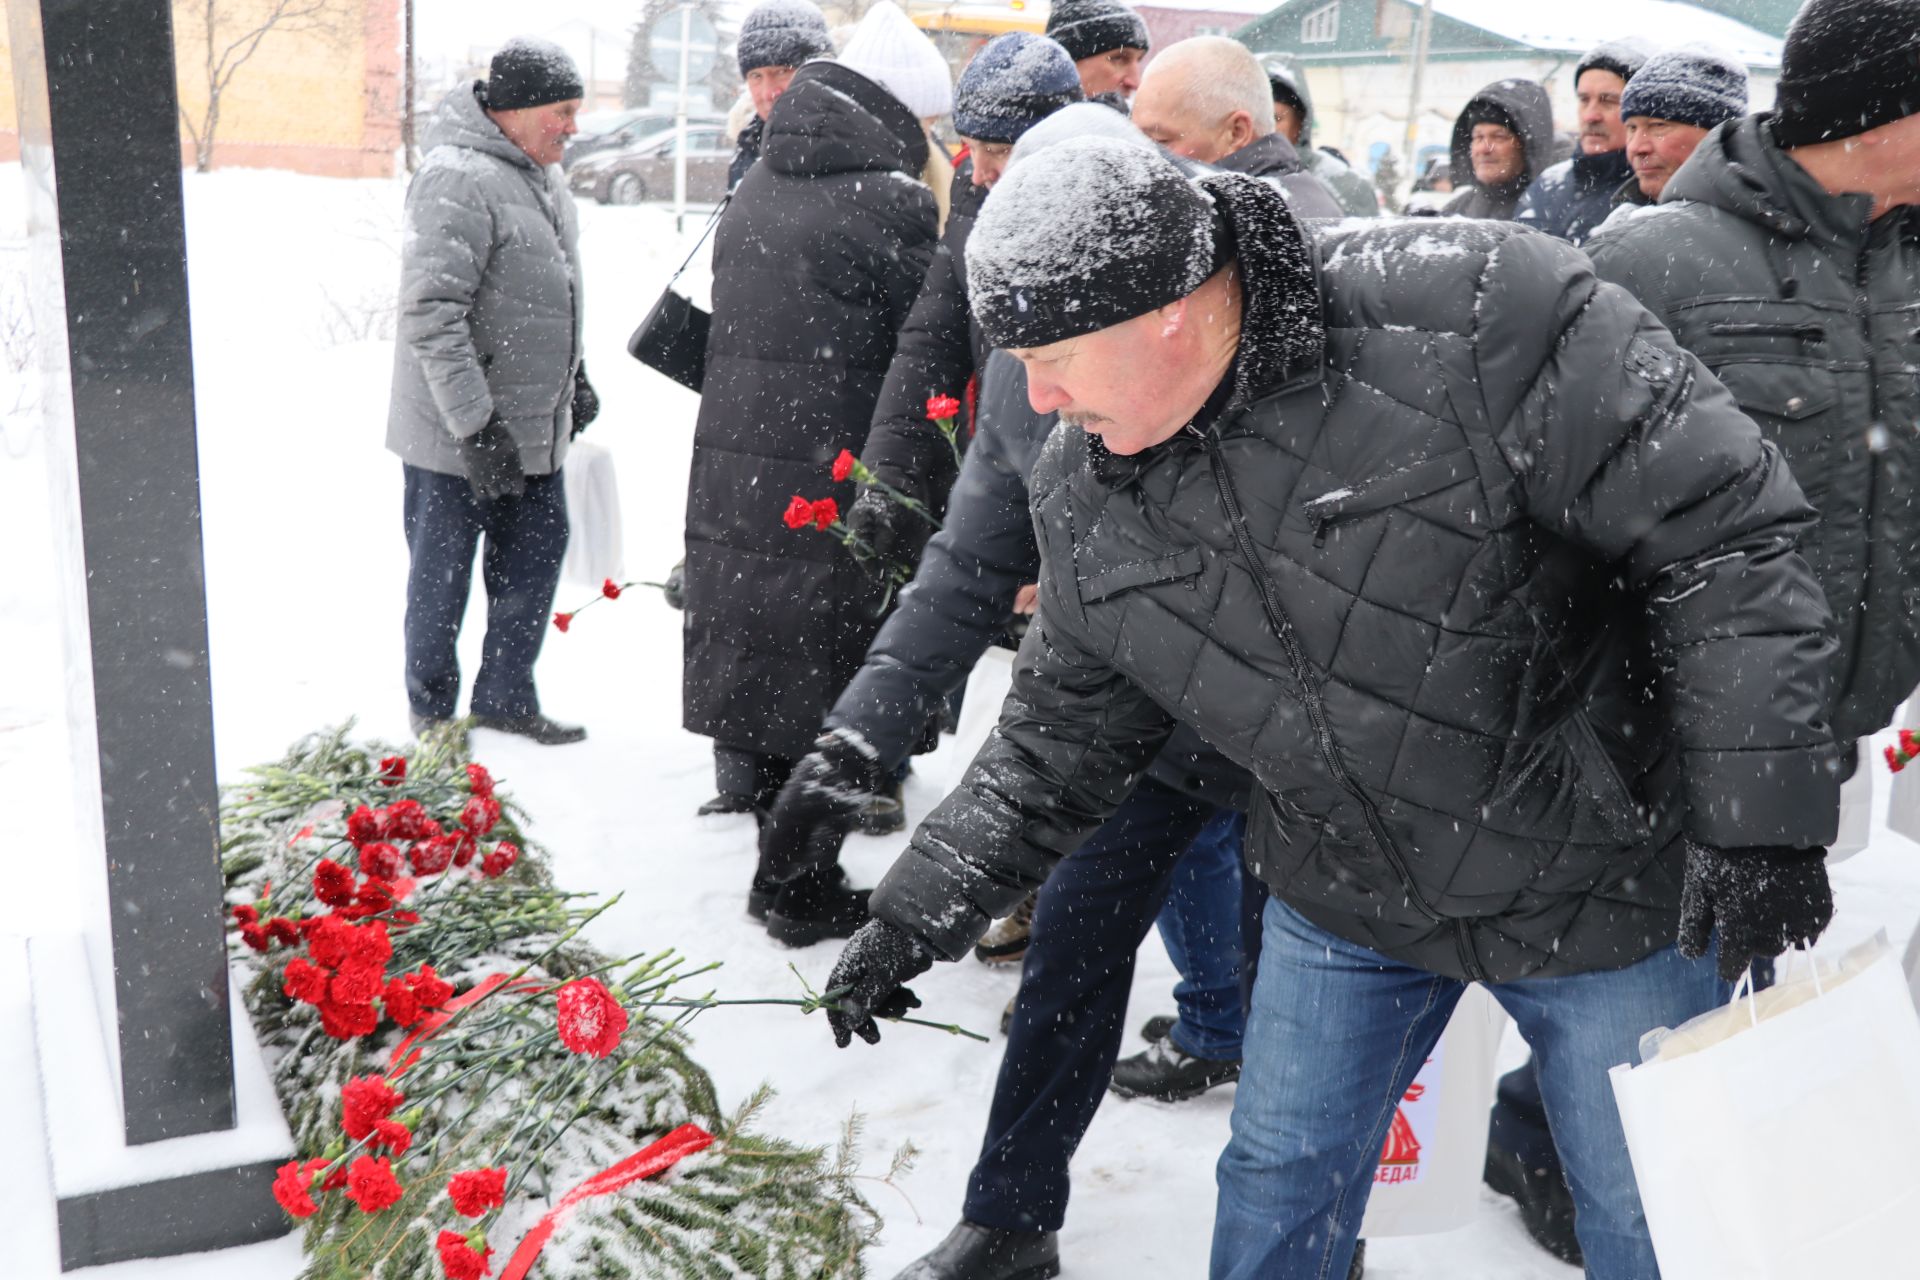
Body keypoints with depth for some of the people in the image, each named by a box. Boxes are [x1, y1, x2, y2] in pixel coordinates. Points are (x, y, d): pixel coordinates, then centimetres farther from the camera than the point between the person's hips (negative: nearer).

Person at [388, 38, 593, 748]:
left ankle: (505, 696, 29)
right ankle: (432, 713, 22)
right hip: (456, 437, -9)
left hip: (534, 430, 9)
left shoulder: (541, 174, 11)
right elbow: (432, 315, -25)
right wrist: (475, 424, -26)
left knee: (535, 555, 14)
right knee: (442, 573, 6)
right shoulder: (456, 179, -19)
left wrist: (574, 377, 26)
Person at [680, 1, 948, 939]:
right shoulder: (886, 201, -12)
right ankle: (804, 894, 15)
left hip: (729, 480, 7)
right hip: (827, 496, -7)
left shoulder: (756, 187, 12)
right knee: (817, 692, 4)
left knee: (761, 681, 14)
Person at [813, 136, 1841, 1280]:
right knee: (1279, 1187, 19)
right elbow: (1062, 735, 4)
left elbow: (1728, 526, -23)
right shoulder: (1086, 491, -8)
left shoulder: (1476, 316, -28)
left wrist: (1758, 817, -25)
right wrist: (922, 910, 1)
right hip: (1345, 898, 5)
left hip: (1603, 879, -4)